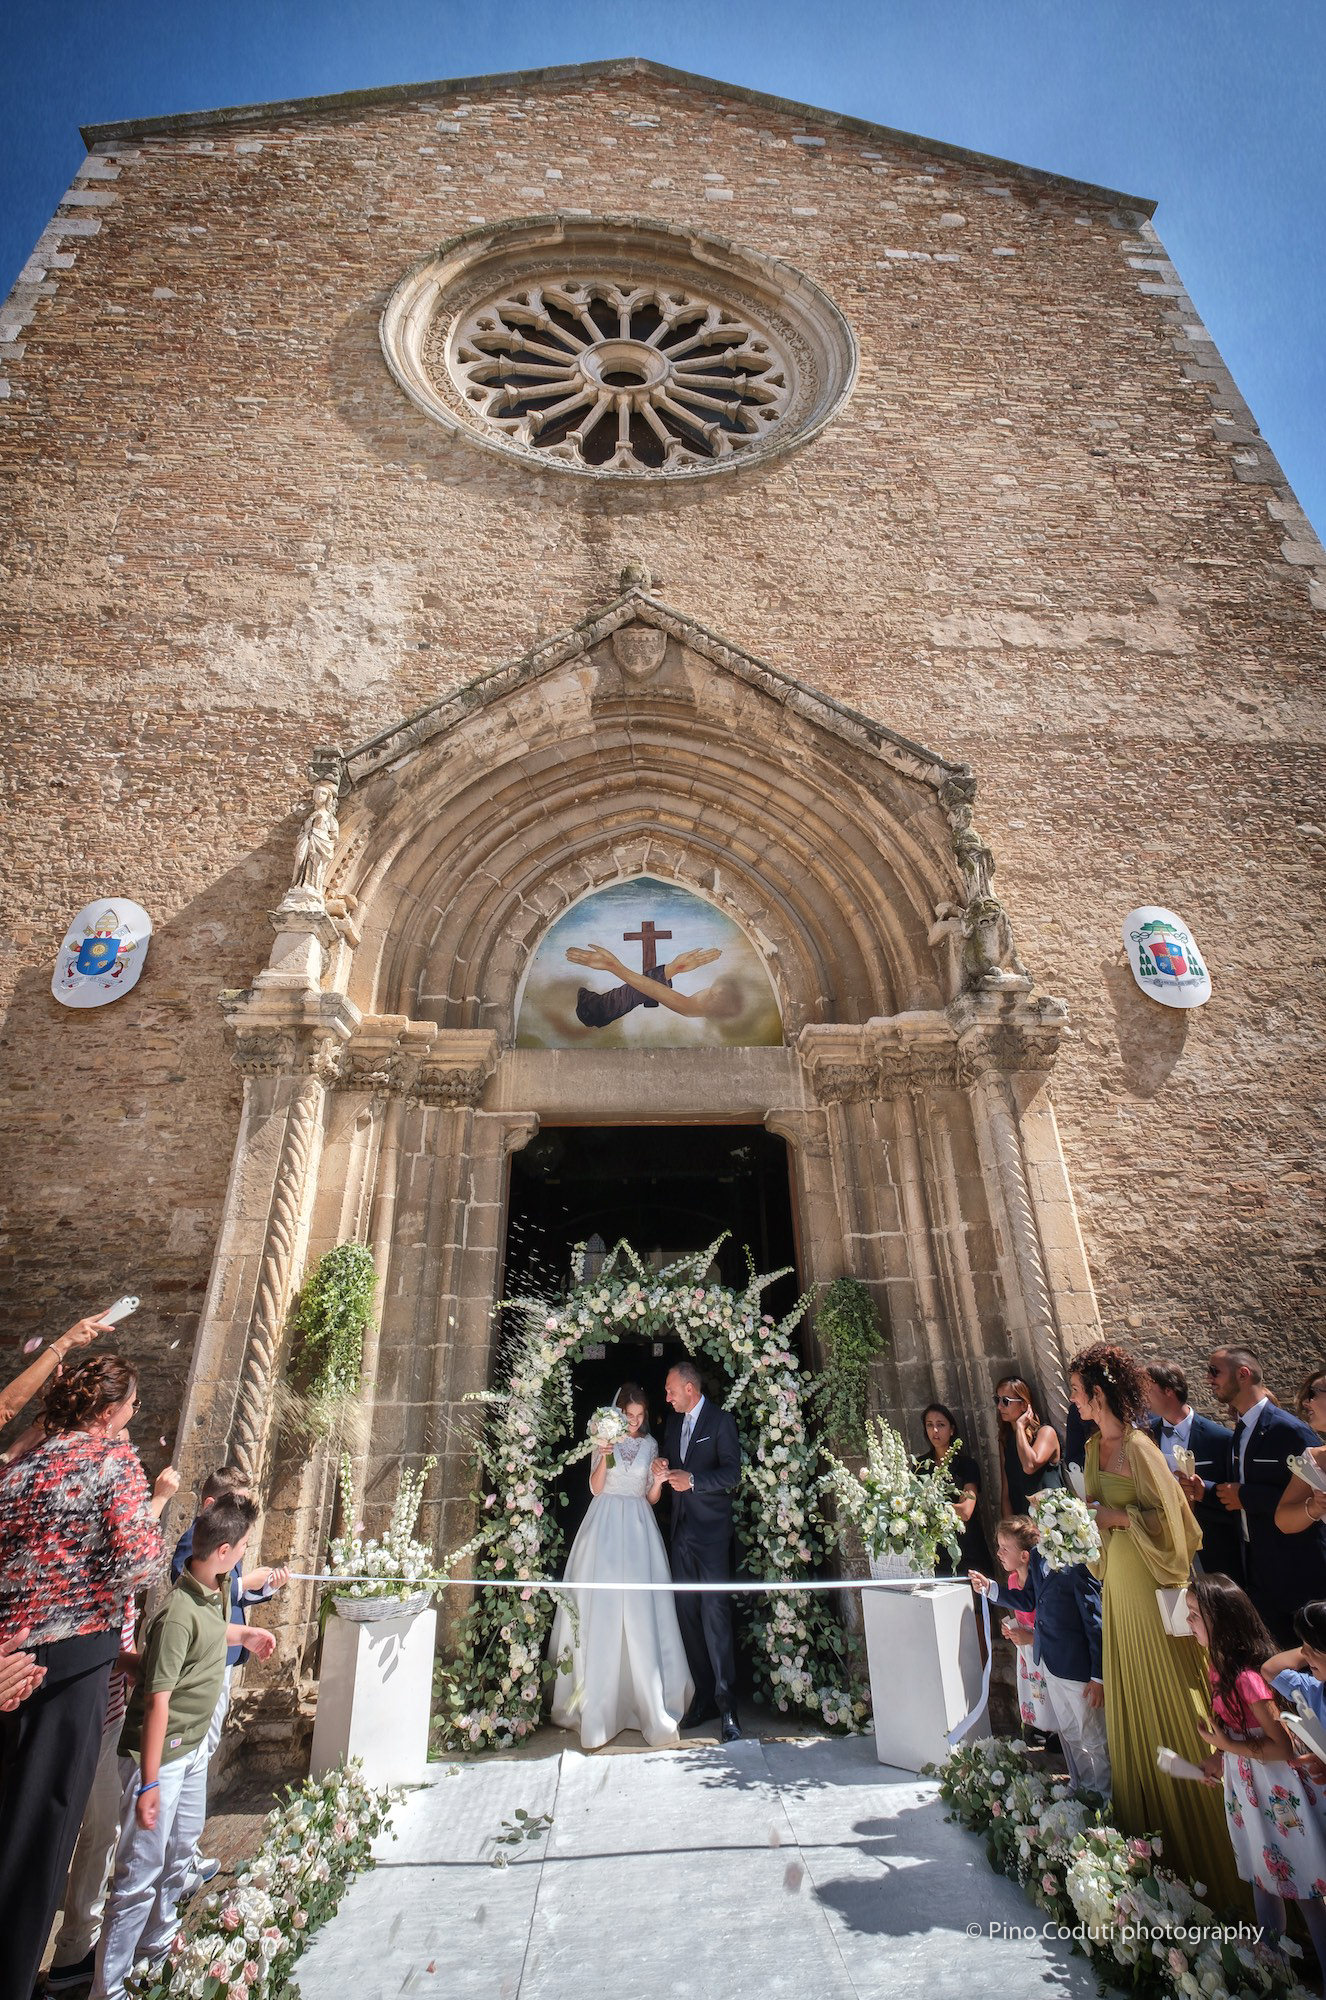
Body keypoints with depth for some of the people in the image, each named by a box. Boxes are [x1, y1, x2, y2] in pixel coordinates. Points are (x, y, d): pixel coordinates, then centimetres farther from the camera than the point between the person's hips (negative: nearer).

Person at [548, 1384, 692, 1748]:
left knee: (641, 1612, -1)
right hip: (606, 1526, -2)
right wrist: (604, 1456, -22)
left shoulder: (650, 1444, 8)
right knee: (602, 1610, -2)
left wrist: (658, 1480, -11)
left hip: (639, 1528, 2)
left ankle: (647, 1697, 13)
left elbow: (652, 1498, 10)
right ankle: (598, 1700, 11)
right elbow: (595, 1488, -6)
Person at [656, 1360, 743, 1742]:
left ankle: (727, 1706, 1)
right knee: (688, 1616, 10)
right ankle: (704, 1699, 22)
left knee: (715, 1614, -8)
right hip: (682, 1531, 6)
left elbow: (732, 1473, -13)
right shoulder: (673, 1423, 13)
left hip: (711, 1532, -6)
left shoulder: (720, 1420, -7)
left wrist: (692, 1479, -23)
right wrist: (662, 1470, -2)